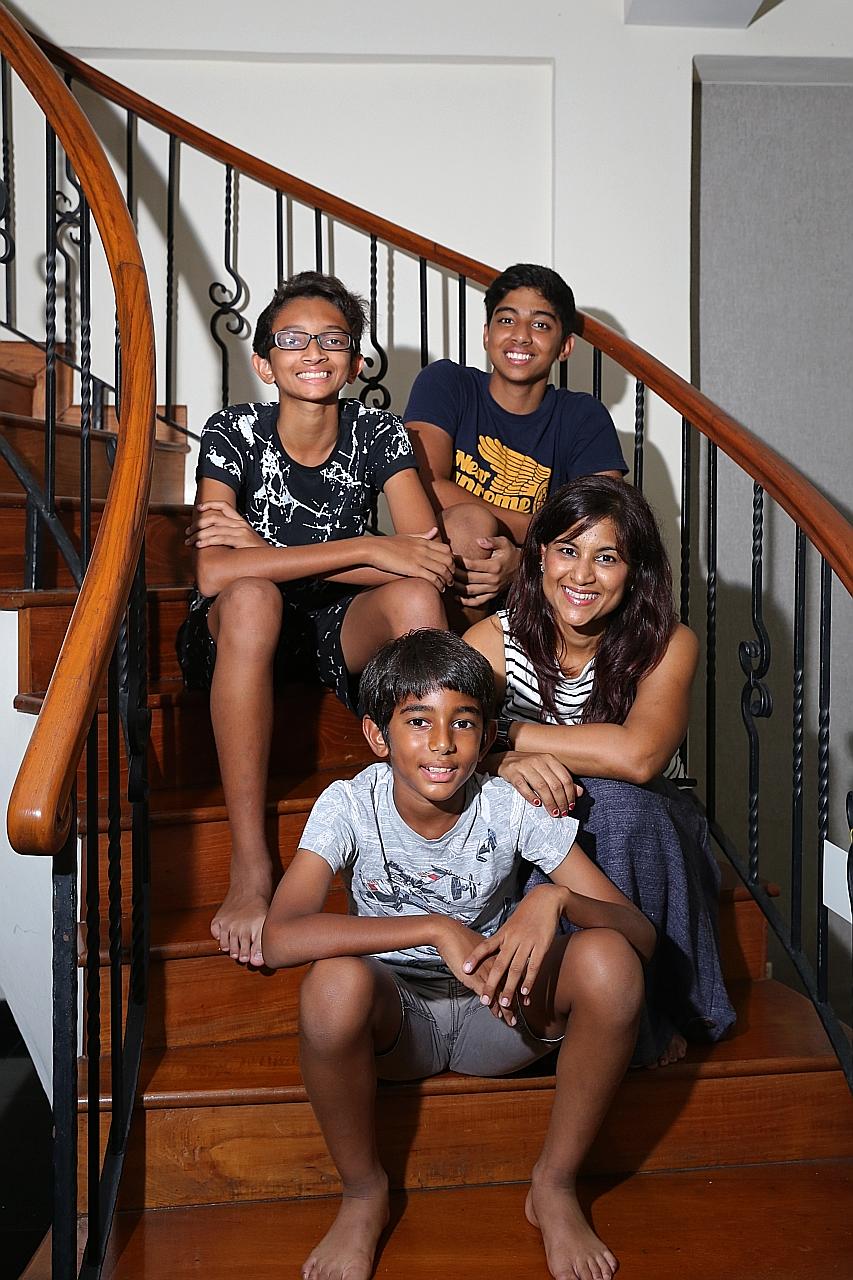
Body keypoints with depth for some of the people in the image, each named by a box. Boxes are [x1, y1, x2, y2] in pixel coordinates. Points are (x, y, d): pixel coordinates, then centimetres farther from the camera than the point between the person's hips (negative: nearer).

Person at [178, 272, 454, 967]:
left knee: (416, 598, -29)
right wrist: (366, 549, -29)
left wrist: (266, 551, -23)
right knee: (252, 597, -36)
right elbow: (215, 574, -27)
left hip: (342, 630, 2)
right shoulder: (234, 433, -12)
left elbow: (432, 560, -19)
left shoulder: (380, 434, -6)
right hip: (242, 637, -1)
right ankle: (251, 868, -30)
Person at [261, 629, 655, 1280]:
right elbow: (280, 938, -32)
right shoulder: (352, 805, -17)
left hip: (499, 1014, 1)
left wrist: (557, 897, -39)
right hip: (395, 1022, -1)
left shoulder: (510, 806, -15)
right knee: (335, 980, -35)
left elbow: (641, 932, -17)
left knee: (609, 959, -28)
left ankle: (556, 1184, -4)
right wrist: (437, 928, -38)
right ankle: (364, 1193, -5)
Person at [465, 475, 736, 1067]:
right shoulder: (495, 639, -10)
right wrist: (505, 763, -37)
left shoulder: (668, 645, -14)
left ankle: (644, 1019, -14)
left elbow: (638, 756, -31)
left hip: (638, 839, 0)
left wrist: (511, 734, -24)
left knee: (616, 802, -34)